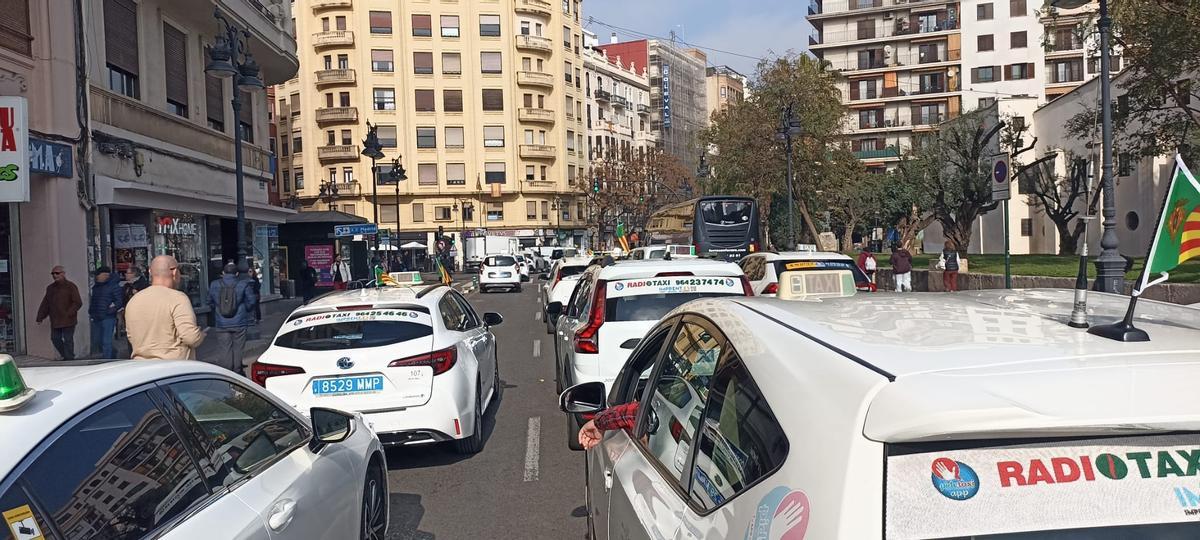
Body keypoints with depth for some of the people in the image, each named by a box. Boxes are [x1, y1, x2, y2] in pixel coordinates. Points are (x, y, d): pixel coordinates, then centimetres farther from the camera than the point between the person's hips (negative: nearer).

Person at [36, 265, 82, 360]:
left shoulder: (70, 286, -5)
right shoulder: (50, 288, 15)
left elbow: (78, 303, -10)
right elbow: (45, 304, 18)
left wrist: (69, 313, -18)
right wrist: (40, 317, 11)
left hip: (68, 320, -7)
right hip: (55, 321, 7)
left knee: (68, 340, -3)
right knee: (55, 338, 8)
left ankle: (69, 358, 5)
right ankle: (66, 357, 23)